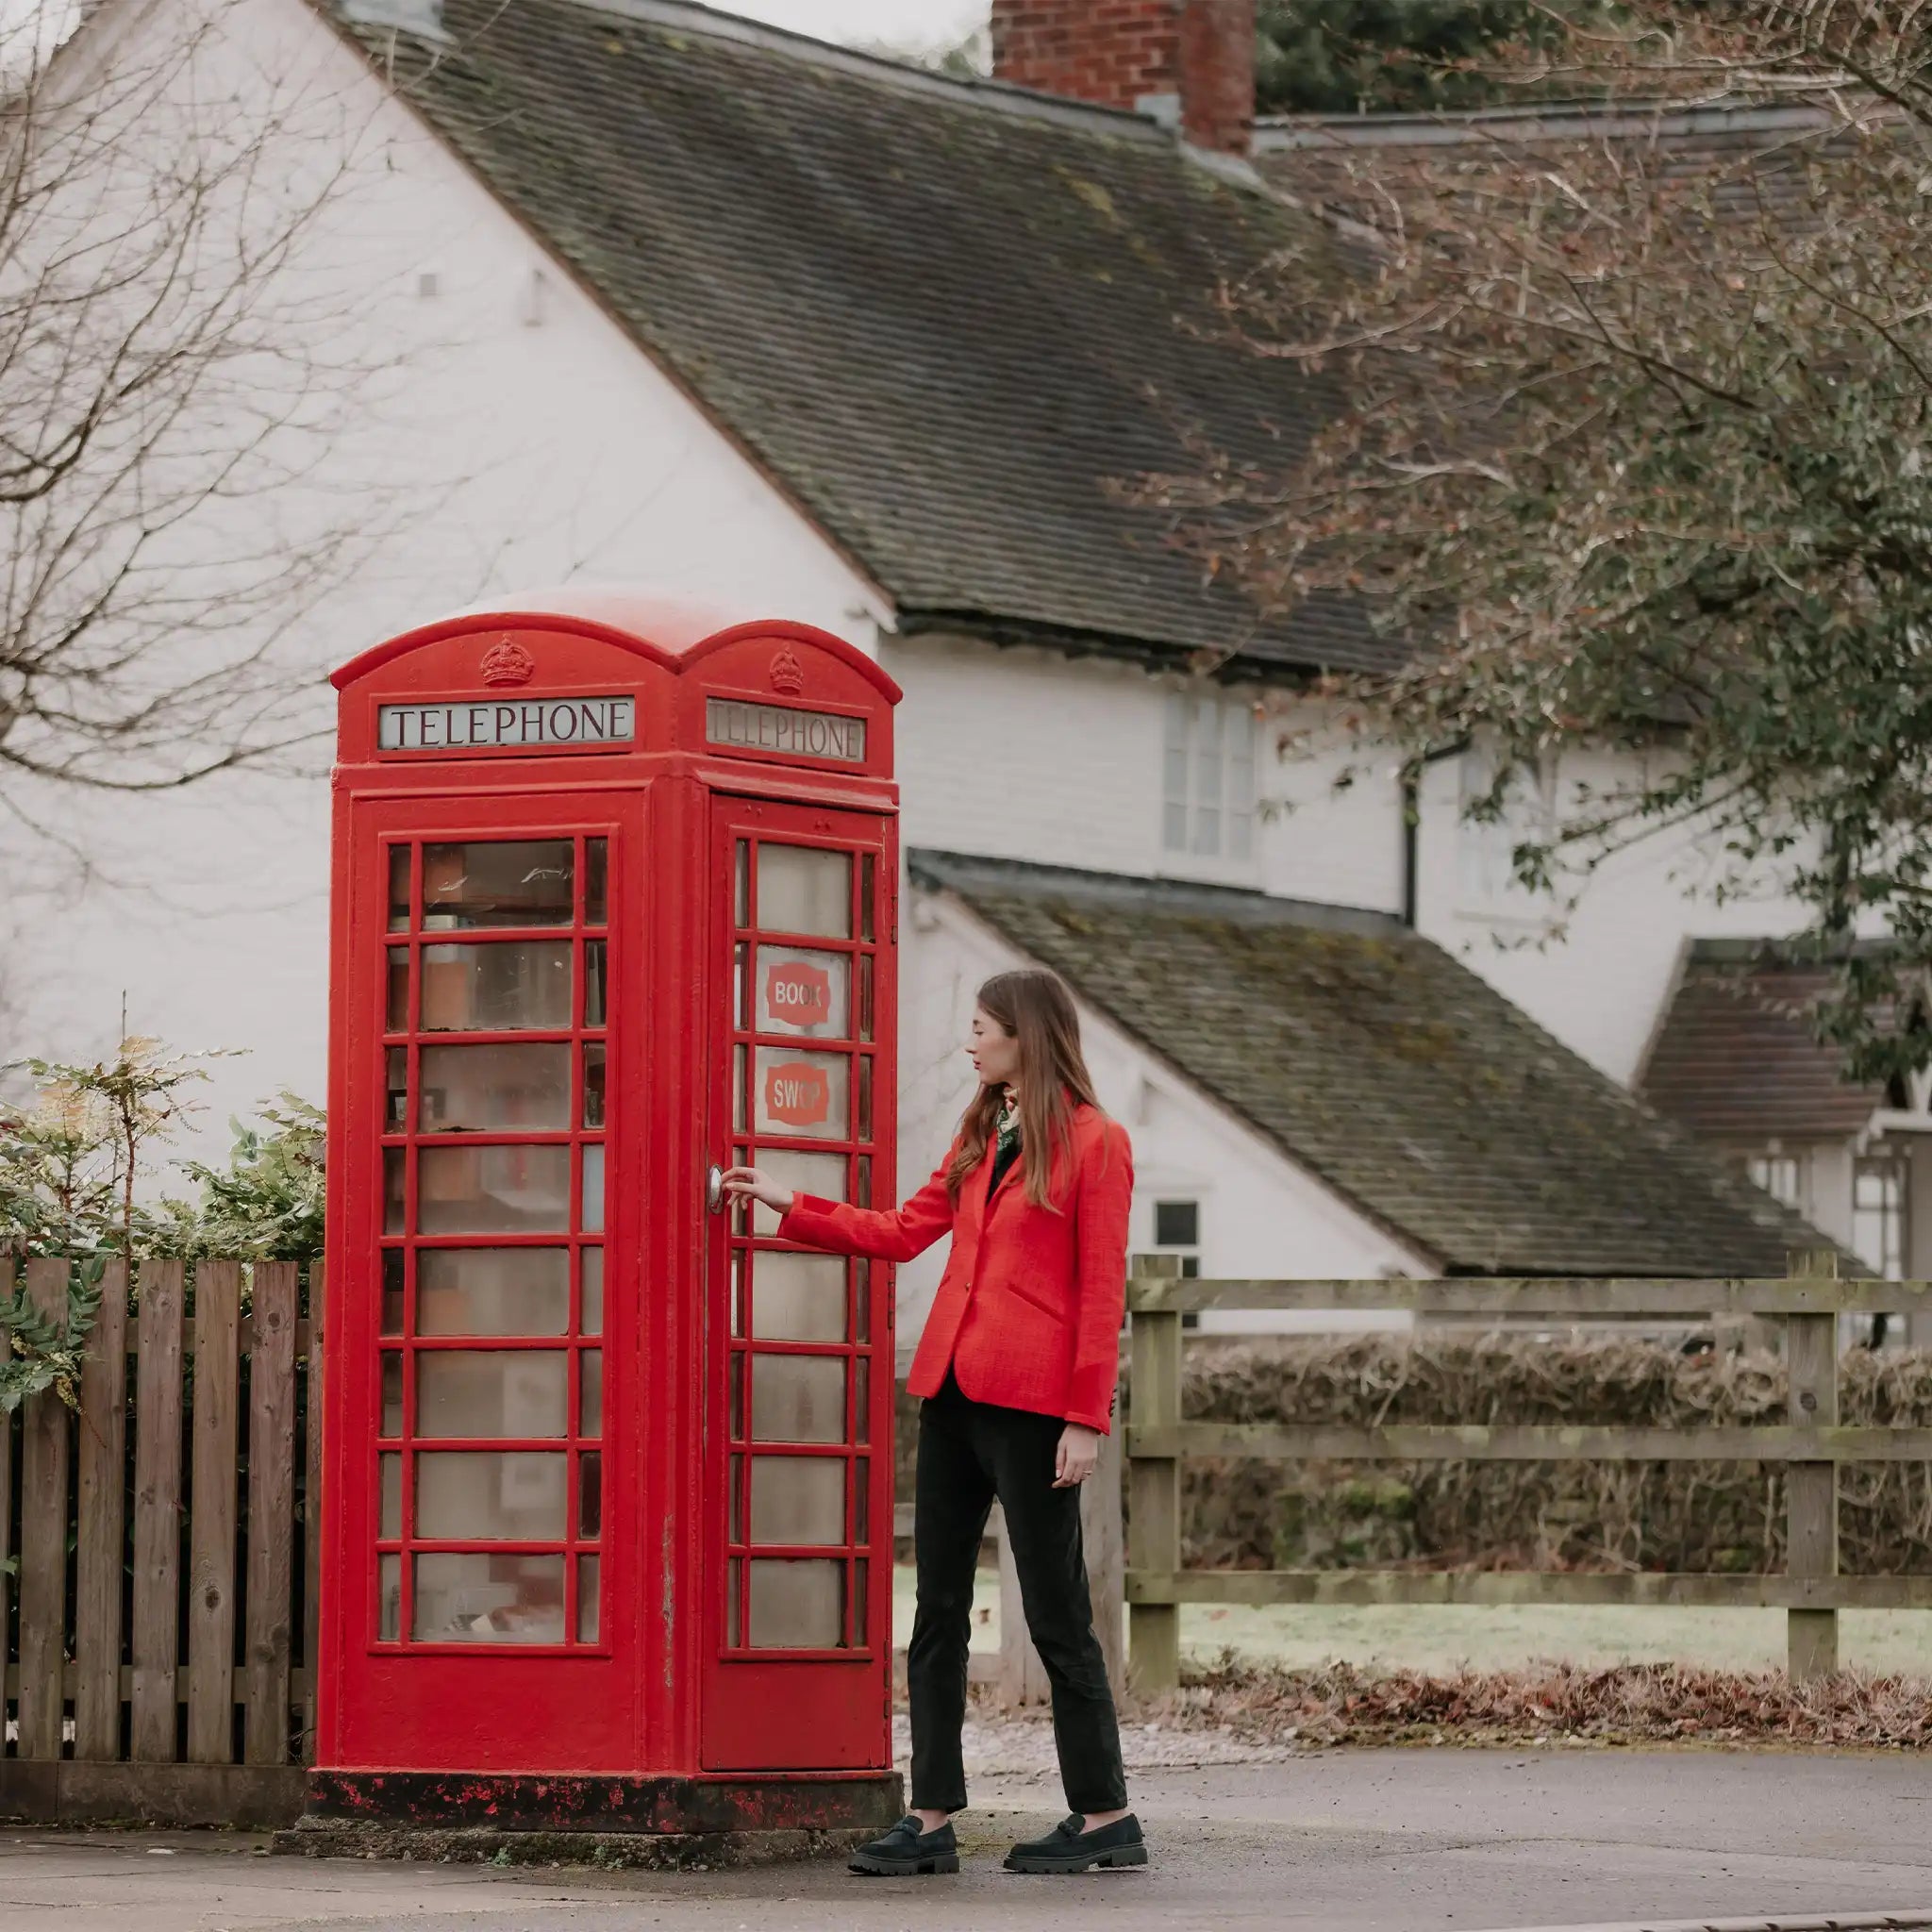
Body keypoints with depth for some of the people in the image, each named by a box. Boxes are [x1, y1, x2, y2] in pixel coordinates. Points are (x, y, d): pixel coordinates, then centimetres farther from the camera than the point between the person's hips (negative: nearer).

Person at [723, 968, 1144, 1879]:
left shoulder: (1093, 1143, -6)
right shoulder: (978, 1137, 16)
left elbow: (1101, 1291, -10)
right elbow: (905, 1230, 19)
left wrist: (1087, 1419, -14)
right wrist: (790, 1206, 18)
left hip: (1031, 1406, -8)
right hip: (954, 1393, 8)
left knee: (1055, 1614, -2)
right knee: (937, 1608, 6)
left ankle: (1105, 1816, 7)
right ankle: (932, 1819, 9)